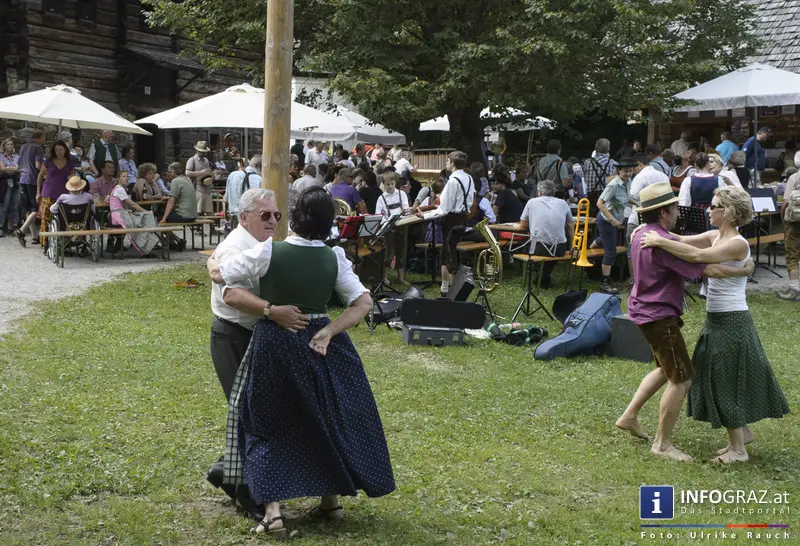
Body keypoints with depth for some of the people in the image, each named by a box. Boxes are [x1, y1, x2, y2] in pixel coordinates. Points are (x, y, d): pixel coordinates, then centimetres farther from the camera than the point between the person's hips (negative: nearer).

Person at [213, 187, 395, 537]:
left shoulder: (269, 252, -14)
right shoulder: (334, 259, -5)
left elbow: (219, 275, -4)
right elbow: (364, 302, -4)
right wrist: (328, 332, -9)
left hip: (275, 345, -2)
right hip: (318, 342, 3)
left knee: (268, 425, 9)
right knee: (329, 419, 19)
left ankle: (272, 508, -1)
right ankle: (331, 499, 28)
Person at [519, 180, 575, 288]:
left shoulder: (532, 202, 7)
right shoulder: (563, 203, 11)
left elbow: (522, 226, 15)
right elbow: (571, 228, 18)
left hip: (539, 249, -2)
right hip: (560, 250, 2)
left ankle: (545, 278, 33)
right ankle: (545, 277, 39)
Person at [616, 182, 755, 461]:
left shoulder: (642, 233, 6)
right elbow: (707, 269, -23)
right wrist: (744, 270, -10)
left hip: (645, 311, 10)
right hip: (658, 316, -10)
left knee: (667, 370, 25)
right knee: (681, 379, -3)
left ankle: (629, 416, 29)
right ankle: (662, 444, 5)